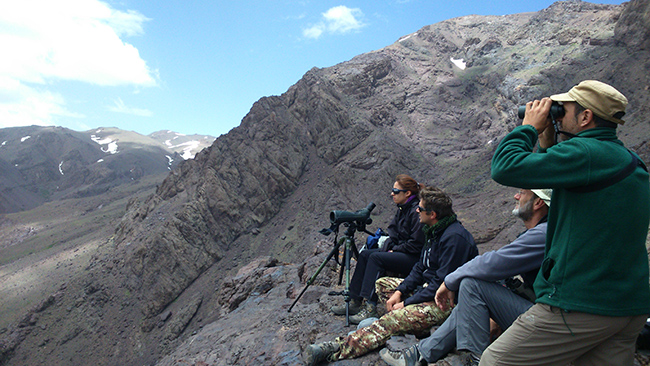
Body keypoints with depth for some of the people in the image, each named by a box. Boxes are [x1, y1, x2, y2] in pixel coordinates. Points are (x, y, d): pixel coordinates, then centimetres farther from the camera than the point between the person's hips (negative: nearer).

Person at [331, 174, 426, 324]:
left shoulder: (416, 212, -17)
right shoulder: (402, 209, 12)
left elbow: (416, 244, -19)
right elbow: (393, 235, 16)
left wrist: (394, 250, -11)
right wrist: (386, 248, -1)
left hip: (415, 258, -9)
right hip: (399, 251, 9)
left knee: (376, 258, -25)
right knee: (365, 254, -5)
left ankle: (370, 307, -23)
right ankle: (355, 302, -4)